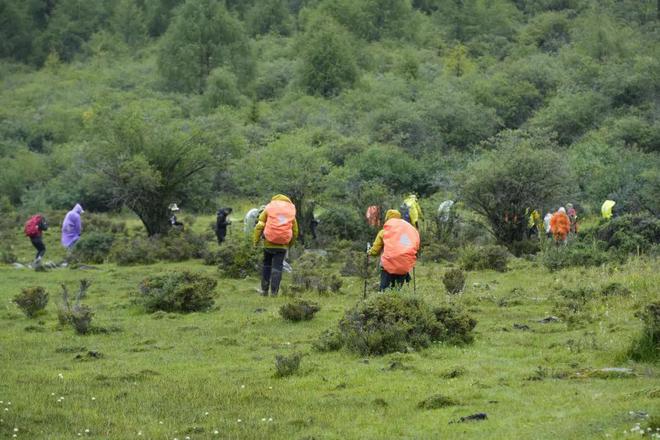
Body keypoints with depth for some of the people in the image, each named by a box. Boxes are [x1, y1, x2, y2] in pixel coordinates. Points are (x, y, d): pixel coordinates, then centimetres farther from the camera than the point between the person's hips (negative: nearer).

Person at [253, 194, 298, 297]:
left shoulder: (268, 209, 5)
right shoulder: (291, 213, 11)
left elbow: (259, 226, -3)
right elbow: (295, 232, 14)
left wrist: (255, 240, -2)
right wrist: (290, 244, 24)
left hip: (269, 243, 0)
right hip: (282, 246, 0)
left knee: (266, 265, 15)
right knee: (277, 268, 2)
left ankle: (264, 290, 13)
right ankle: (274, 292, -3)